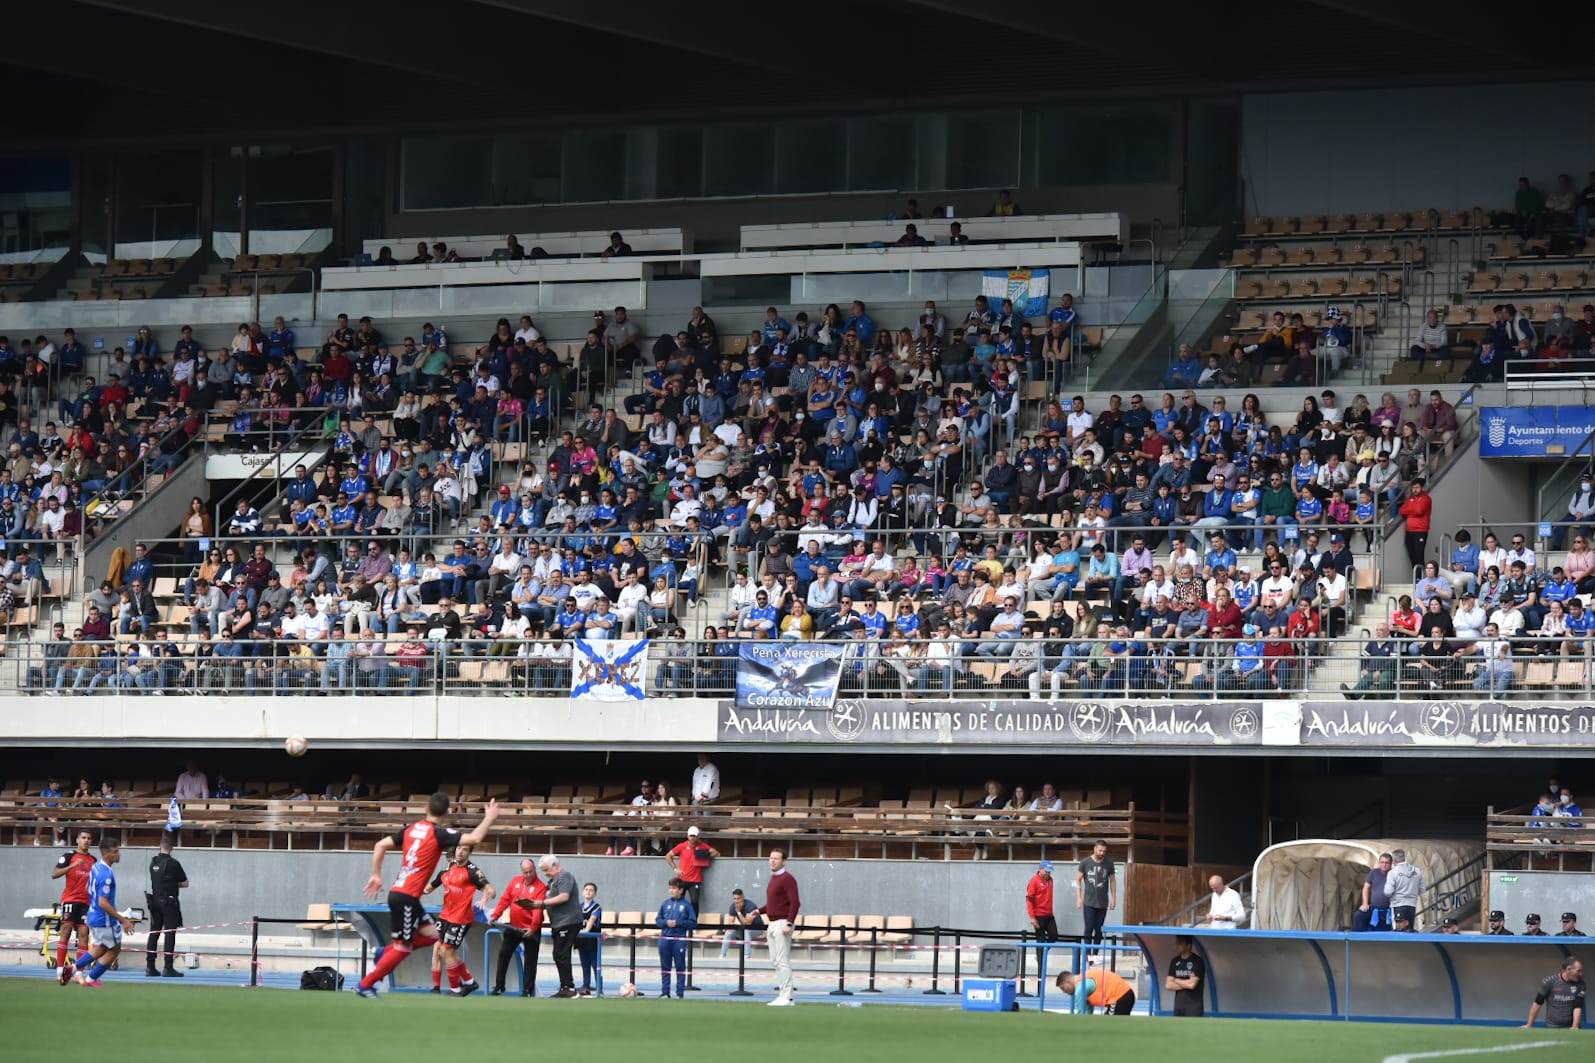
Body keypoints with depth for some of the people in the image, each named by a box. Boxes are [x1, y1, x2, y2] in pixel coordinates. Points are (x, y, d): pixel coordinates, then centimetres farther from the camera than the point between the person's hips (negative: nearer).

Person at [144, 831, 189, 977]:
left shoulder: (153, 861, 5)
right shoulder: (172, 863, -14)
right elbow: (185, 883, -6)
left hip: (154, 901, 6)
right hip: (169, 902, -6)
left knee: (153, 933, 9)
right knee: (170, 934, -3)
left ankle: (150, 967, 10)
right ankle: (168, 968, -6)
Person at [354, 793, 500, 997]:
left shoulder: (411, 829, 10)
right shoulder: (439, 834, -11)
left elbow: (380, 846, 12)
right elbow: (474, 839, -19)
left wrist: (376, 876, 18)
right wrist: (490, 818, -4)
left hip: (399, 893, 8)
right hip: (406, 897, -8)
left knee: (431, 933, 14)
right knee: (403, 948, 0)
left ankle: (386, 953, 11)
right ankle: (365, 985, 3)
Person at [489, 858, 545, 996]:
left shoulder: (540, 887, -12)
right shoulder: (515, 881, 4)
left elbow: (538, 909, -21)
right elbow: (505, 899, 5)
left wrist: (533, 927, -30)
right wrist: (495, 915, -3)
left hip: (531, 929, -5)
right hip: (513, 927, 5)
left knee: (530, 959, 2)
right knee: (503, 954, 8)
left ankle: (528, 990, 9)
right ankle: (499, 986, 20)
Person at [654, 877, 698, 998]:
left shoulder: (687, 904, -1)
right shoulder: (666, 903, 9)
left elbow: (693, 922, -3)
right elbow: (657, 920, 13)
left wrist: (678, 923, -12)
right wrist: (666, 922, -7)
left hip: (679, 939, -3)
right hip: (665, 938, 3)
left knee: (680, 967, 1)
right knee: (665, 967, 6)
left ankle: (680, 993, 5)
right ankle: (665, 992, 12)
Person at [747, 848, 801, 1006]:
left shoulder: (787, 879, -12)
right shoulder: (773, 878, 16)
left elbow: (795, 902, -18)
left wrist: (789, 924, -23)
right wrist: (758, 911, 14)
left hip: (782, 923, -10)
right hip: (772, 924, 10)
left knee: (782, 961, -10)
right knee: (775, 961, 10)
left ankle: (786, 997, -9)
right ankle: (783, 994, 15)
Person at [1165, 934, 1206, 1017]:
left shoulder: (1197, 961, -7)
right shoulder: (1175, 962, 11)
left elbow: (1192, 985, -16)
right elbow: (1168, 985, 5)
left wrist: (1176, 980, -1)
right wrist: (1186, 984, -7)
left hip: (1193, 1005, -6)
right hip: (1178, 1005, 6)